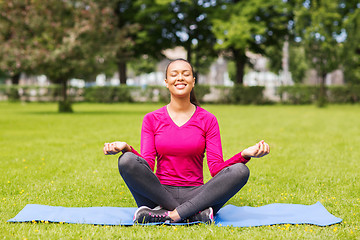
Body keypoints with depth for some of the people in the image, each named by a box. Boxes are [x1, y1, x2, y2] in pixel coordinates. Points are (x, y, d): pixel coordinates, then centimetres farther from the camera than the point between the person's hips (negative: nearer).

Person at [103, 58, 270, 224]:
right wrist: (126, 148, -23)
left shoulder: (208, 120, 7)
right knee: (127, 161, -27)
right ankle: (195, 214, -25)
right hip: (160, 195, 0)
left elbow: (216, 168, -2)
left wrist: (245, 155, -19)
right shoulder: (152, 119, 7)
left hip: (194, 195, 1)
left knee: (240, 171, -24)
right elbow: (147, 166, -3)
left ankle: (170, 215, -30)